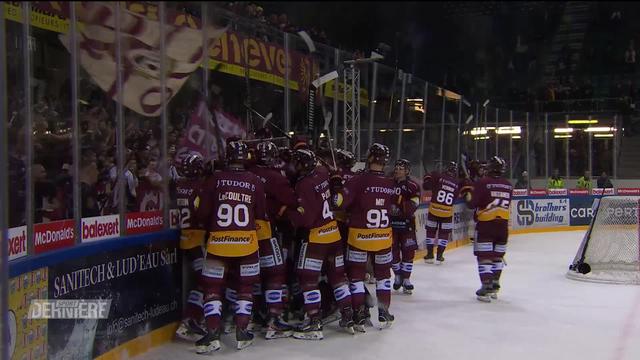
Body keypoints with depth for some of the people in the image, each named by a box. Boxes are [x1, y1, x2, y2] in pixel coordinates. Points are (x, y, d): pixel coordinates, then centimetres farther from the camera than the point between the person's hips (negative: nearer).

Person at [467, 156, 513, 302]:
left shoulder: (482, 183, -11)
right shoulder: (508, 185, 6)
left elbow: (473, 203, -11)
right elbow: (506, 204, 12)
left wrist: (470, 200, 11)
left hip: (485, 224, -5)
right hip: (503, 225, 5)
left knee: (484, 256, -1)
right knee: (497, 256, 15)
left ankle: (486, 288, -6)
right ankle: (495, 287, 23)